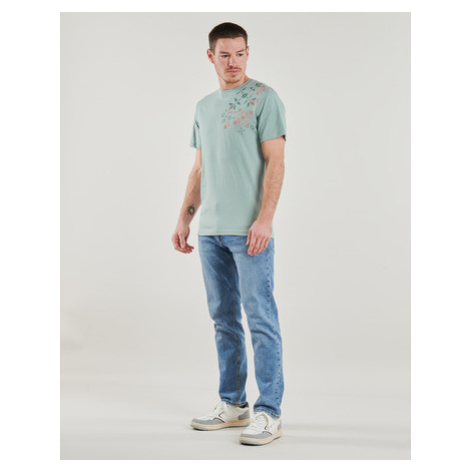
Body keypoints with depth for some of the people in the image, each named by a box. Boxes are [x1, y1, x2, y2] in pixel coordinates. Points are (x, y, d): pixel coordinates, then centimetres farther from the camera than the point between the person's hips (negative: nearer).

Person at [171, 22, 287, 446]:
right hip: (211, 231, 7)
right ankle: (232, 404, 22)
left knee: (260, 319, -6)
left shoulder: (264, 98, -2)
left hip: (250, 231, -7)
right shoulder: (204, 107, 18)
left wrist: (264, 219, -17)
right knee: (224, 319, 11)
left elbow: (275, 162, -9)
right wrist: (185, 217, 15)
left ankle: (269, 412, 0)